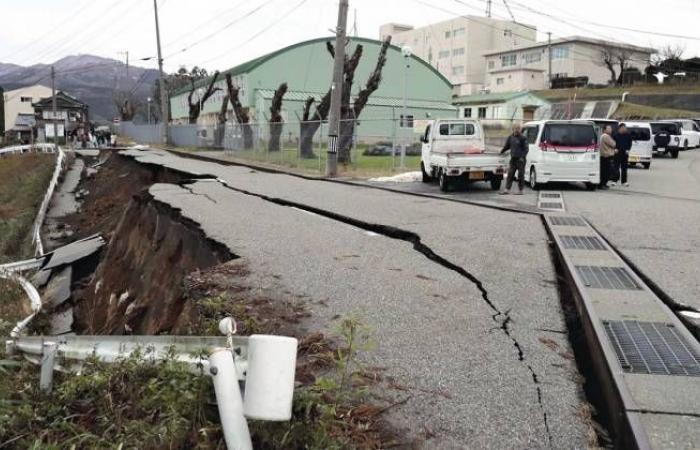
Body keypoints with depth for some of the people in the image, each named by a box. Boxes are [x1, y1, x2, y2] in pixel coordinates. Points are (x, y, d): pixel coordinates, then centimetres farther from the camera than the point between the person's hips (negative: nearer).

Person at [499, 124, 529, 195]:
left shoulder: (523, 138, -7)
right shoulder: (510, 137, 10)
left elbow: (526, 149, -9)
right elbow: (507, 146, 25)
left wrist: (522, 157, -18)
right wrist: (502, 152, 22)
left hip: (520, 159, -5)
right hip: (513, 159, 5)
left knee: (520, 175, 0)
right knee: (510, 174, 3)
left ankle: (520, 190, 6)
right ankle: (507, 189, 5)